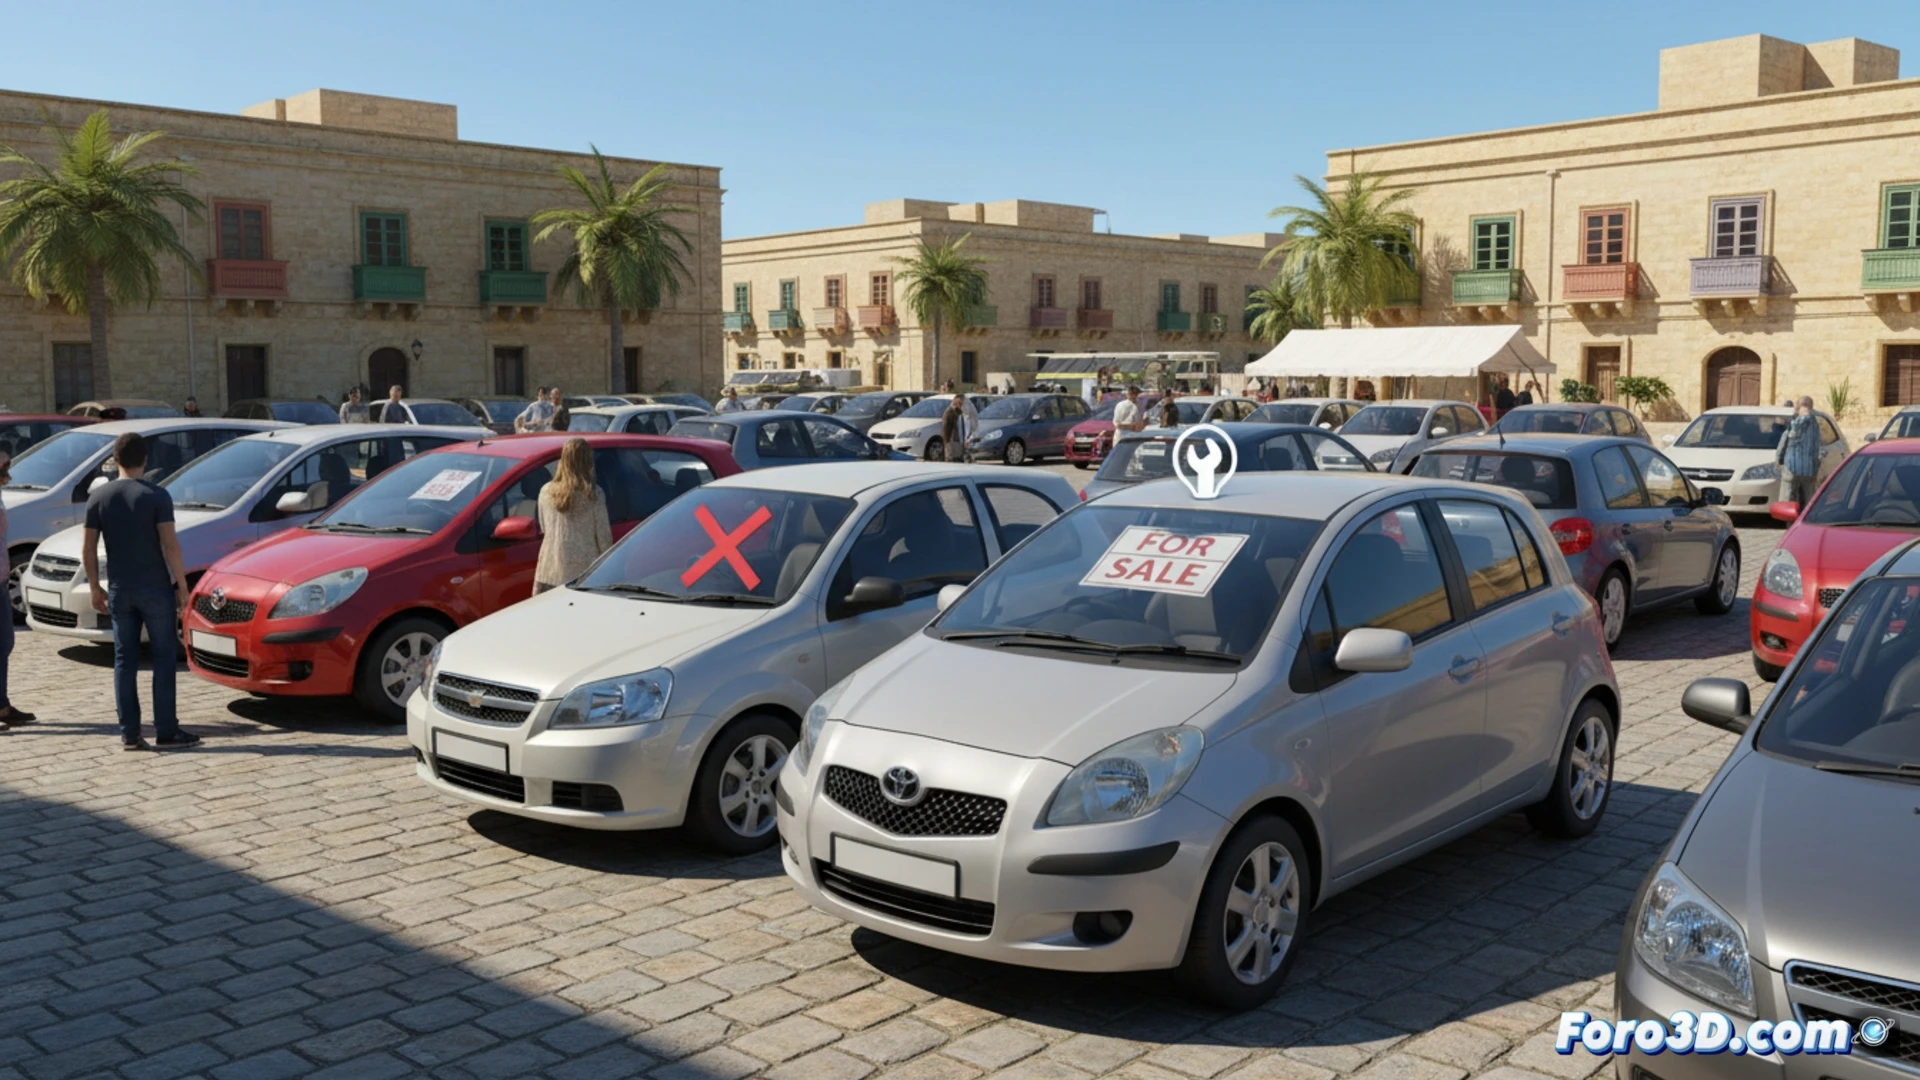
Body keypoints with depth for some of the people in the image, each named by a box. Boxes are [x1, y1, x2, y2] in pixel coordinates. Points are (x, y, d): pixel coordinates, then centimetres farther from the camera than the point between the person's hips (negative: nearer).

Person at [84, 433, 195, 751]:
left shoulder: (98, 497, 3)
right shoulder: (156, 495, -10)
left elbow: (88, 549, 4)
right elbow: (170, 545, -15)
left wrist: (95, 588, 13)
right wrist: (182, 585, -7)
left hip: (120, 591, 4)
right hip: (156, 588, -4)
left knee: (125, 660, 9)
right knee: (163, 658, 3)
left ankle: (129, 734, 10)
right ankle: (166, 731, 3)